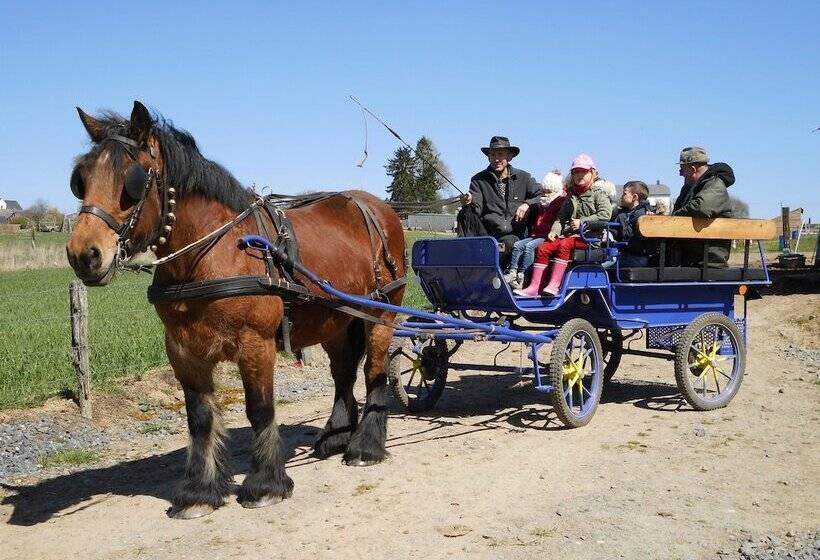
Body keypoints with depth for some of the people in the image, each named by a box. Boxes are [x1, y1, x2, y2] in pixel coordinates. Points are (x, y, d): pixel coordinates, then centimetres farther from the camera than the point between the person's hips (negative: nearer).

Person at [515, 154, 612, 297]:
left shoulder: (598, 192, 2)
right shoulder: (571, 194, 22)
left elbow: (605, 214, -10)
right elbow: (561, 217, 20)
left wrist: (582, 221, -13)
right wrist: (554, 231, 1)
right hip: (569, 234, 7)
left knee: (564, 245, -33)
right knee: (543, 248, -14)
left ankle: (554, 285, -39)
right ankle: (534, 286, -19)